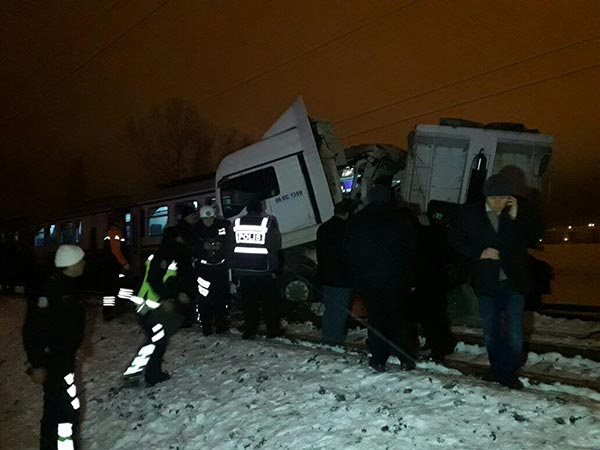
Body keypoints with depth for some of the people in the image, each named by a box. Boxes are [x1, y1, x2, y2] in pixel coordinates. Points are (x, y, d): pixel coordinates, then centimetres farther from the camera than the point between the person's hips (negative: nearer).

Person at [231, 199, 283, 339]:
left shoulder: (237, 223, 4)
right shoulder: (269, 222, -8)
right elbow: (275, 247, -6)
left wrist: (234, 267, 15)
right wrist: (274, 267, 3)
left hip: (242, 270, 3)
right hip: (263, 270, -3)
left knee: (248, 301, 13)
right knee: (269, 301, 10)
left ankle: (249, 330, 18)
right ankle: (272, 329, 17)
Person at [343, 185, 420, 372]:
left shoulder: (356, 221, 1)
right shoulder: (401, 217, -3)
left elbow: (348, 253, 3)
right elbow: (413, 246, -1)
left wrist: (357, 275, 12)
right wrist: (410, 275, 8)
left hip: (368, 280, 1)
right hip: (397, 279, 0)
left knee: (376, 319, 9)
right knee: (401, 317, 11)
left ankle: (378, 360, 12)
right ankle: (406, 358, 17)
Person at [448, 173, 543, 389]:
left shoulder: (519, 210, -5)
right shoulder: (469, 213, -6)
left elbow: (535, 235, -1)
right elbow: (455, 240, 0)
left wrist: (517, 216, -18)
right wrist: (479, 253, -14)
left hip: (514, 281, 0)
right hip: (486, 282, 1)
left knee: (514, 334, 2)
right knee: (491, 333, 13)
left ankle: (508, 373, 20)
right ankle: (498, 372, 30)